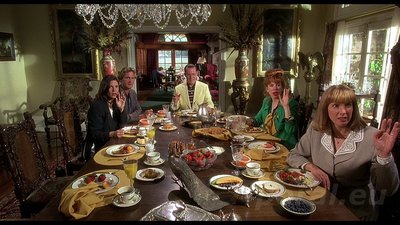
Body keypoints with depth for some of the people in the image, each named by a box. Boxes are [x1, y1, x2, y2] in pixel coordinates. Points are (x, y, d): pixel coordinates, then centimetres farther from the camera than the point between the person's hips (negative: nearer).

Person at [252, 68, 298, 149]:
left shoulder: (291, 103, -12)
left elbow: (290, 130, -24)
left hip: (285, 146, -6)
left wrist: (286, 107, -29)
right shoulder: (266, 101, 7)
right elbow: (257, 120, 20)